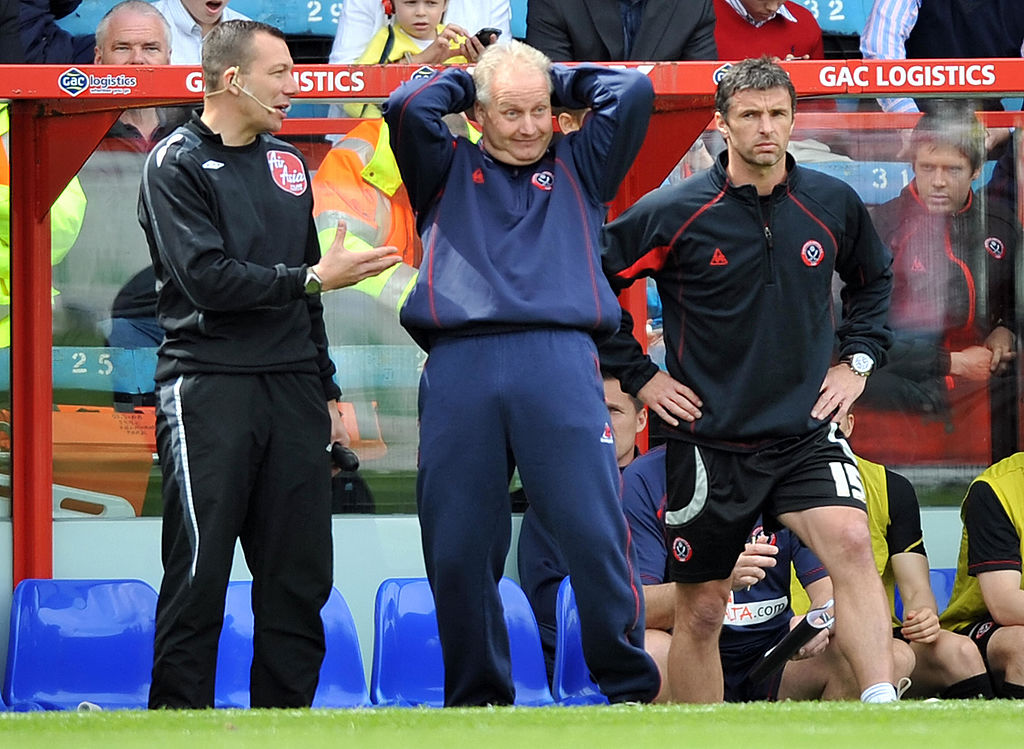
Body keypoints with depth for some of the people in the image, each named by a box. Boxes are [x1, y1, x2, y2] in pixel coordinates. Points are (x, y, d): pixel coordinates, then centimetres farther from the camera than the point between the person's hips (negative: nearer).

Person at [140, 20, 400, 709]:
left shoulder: (286, 163, 18)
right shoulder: (177, 166, -4)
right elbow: (207, 278, -16)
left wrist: (326, 391, 19)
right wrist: (312, 278, -16)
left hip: (292, 389, 7)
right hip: (209, 391, -6)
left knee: (300, 574, 4)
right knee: (199, 574, -7)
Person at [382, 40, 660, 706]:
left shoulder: (577, 167, 23)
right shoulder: (448, 170, 22)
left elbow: (633, 93, 13)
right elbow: (405, 107, 6)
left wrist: (559, 81, 25)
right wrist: (462, 81, 21)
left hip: (559, 363, -1)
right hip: (459, 368, 1)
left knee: (595, 534, -10)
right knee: (457, 550, -1)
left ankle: (633, 693, -3)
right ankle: (476, 701, 8)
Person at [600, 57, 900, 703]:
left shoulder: (834, 204, 3)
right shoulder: (674, 213, -6)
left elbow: (875, 278, 24)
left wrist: (858, 360, 12)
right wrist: (638, 376, 1)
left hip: (806, 431, 1)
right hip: (710, 440, -1)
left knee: (851, 546, -24)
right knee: (701, 611, 6)